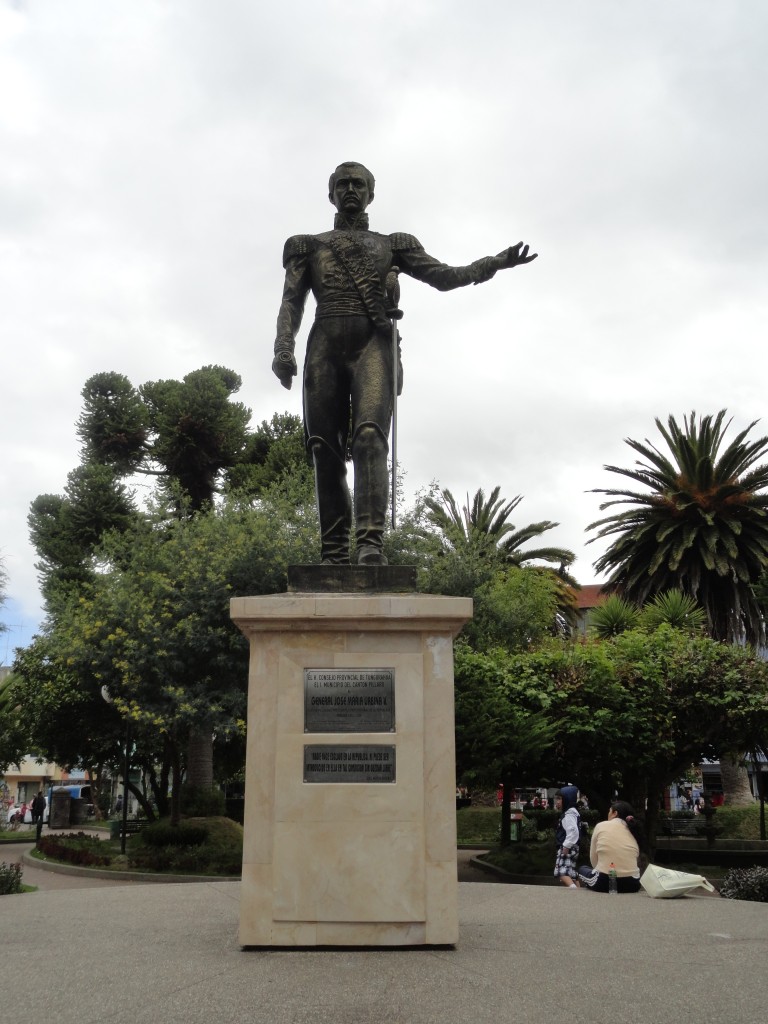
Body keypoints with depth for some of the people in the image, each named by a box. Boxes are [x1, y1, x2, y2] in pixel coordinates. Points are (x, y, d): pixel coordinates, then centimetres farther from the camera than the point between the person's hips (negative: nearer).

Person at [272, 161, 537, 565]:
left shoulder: (391, 245, 23)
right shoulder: (309, 245, 25)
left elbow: (443, 276, 11)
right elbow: (291, 301, 12)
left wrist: (496, 262, -4)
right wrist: (283, 349, -7)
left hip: (373, 345, -1)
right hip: (325, 348, 2)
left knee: (369, 436, -23)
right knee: (325, 449, -6)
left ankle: (371, 542, -34)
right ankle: (333, 553, -4)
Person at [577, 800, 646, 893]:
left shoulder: (601, 826, 2)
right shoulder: (633, 830, 11)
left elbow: (593, 860, 4)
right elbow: (637, 861, 10)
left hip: (605, 882, -4)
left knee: (583, 869, 27)